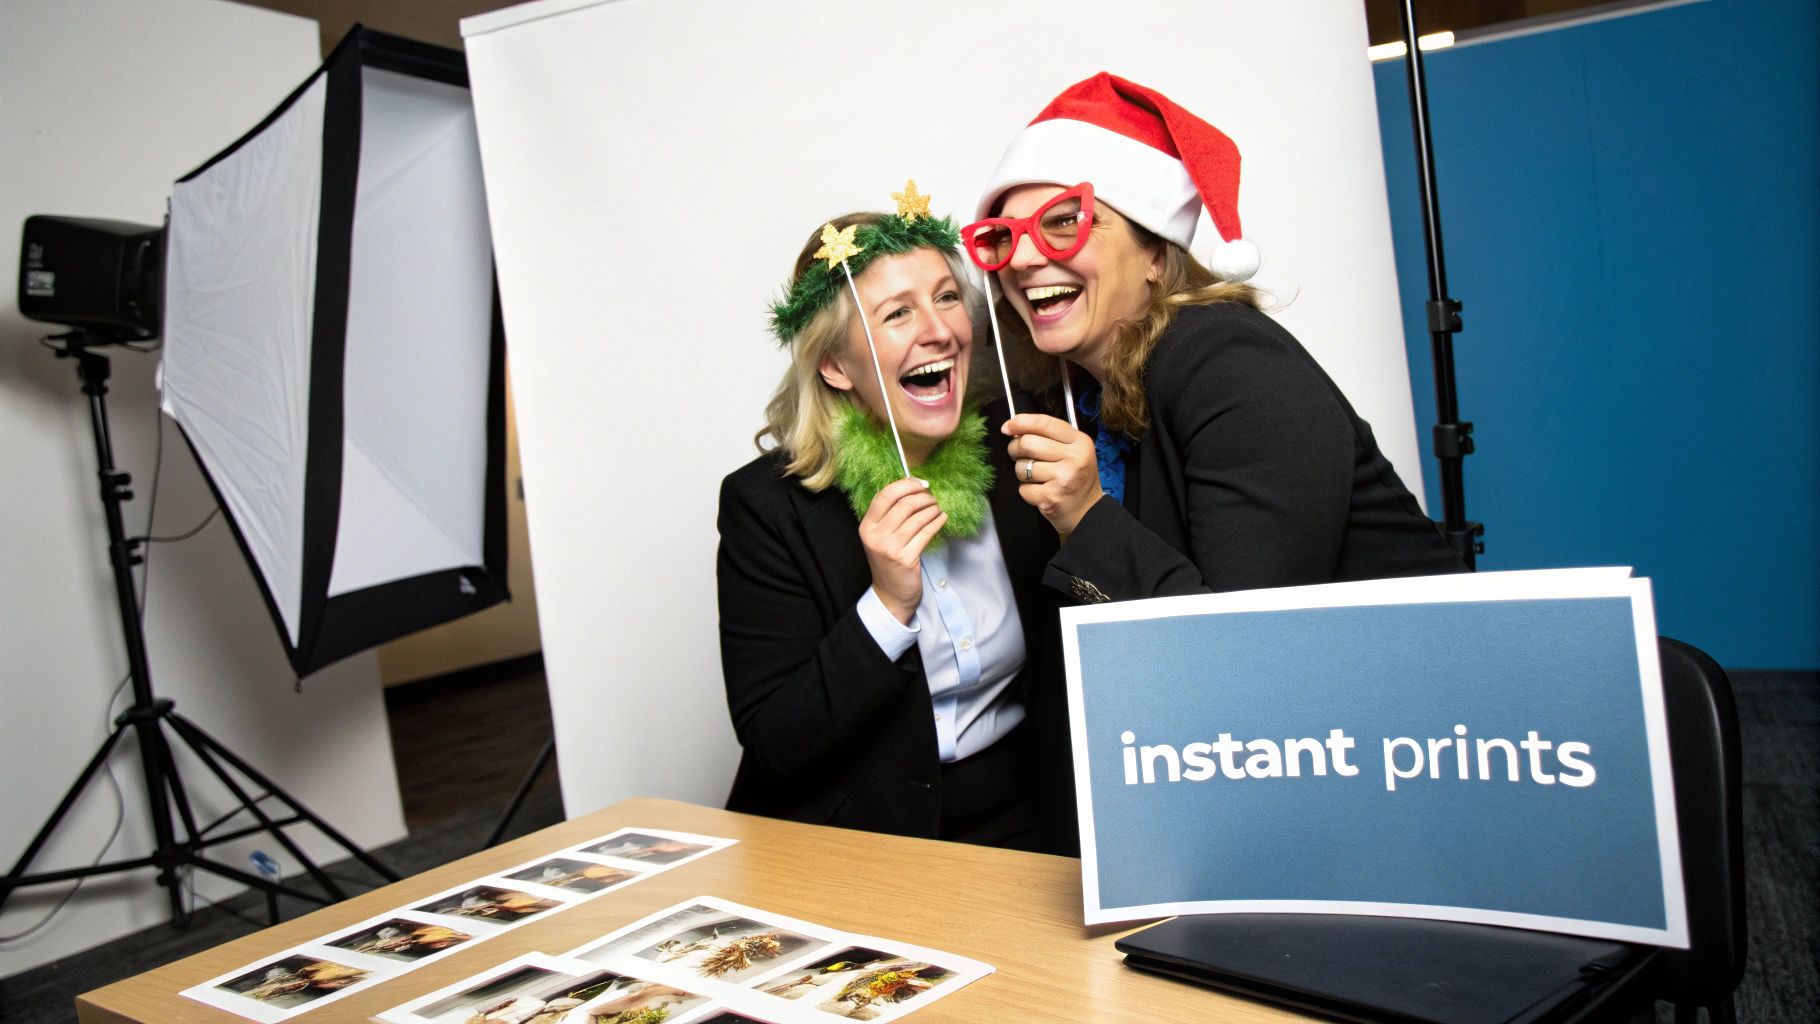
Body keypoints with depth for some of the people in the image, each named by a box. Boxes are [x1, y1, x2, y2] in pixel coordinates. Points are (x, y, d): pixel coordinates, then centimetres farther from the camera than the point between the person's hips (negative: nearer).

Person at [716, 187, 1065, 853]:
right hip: (854, 843, -1)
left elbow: (1070, 684, 8)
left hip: (1016, 828, 2)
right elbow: (770, 745, -12)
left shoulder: (1013, 462, 1)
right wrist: (887, 606, -22)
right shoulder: (765, 503, -9)